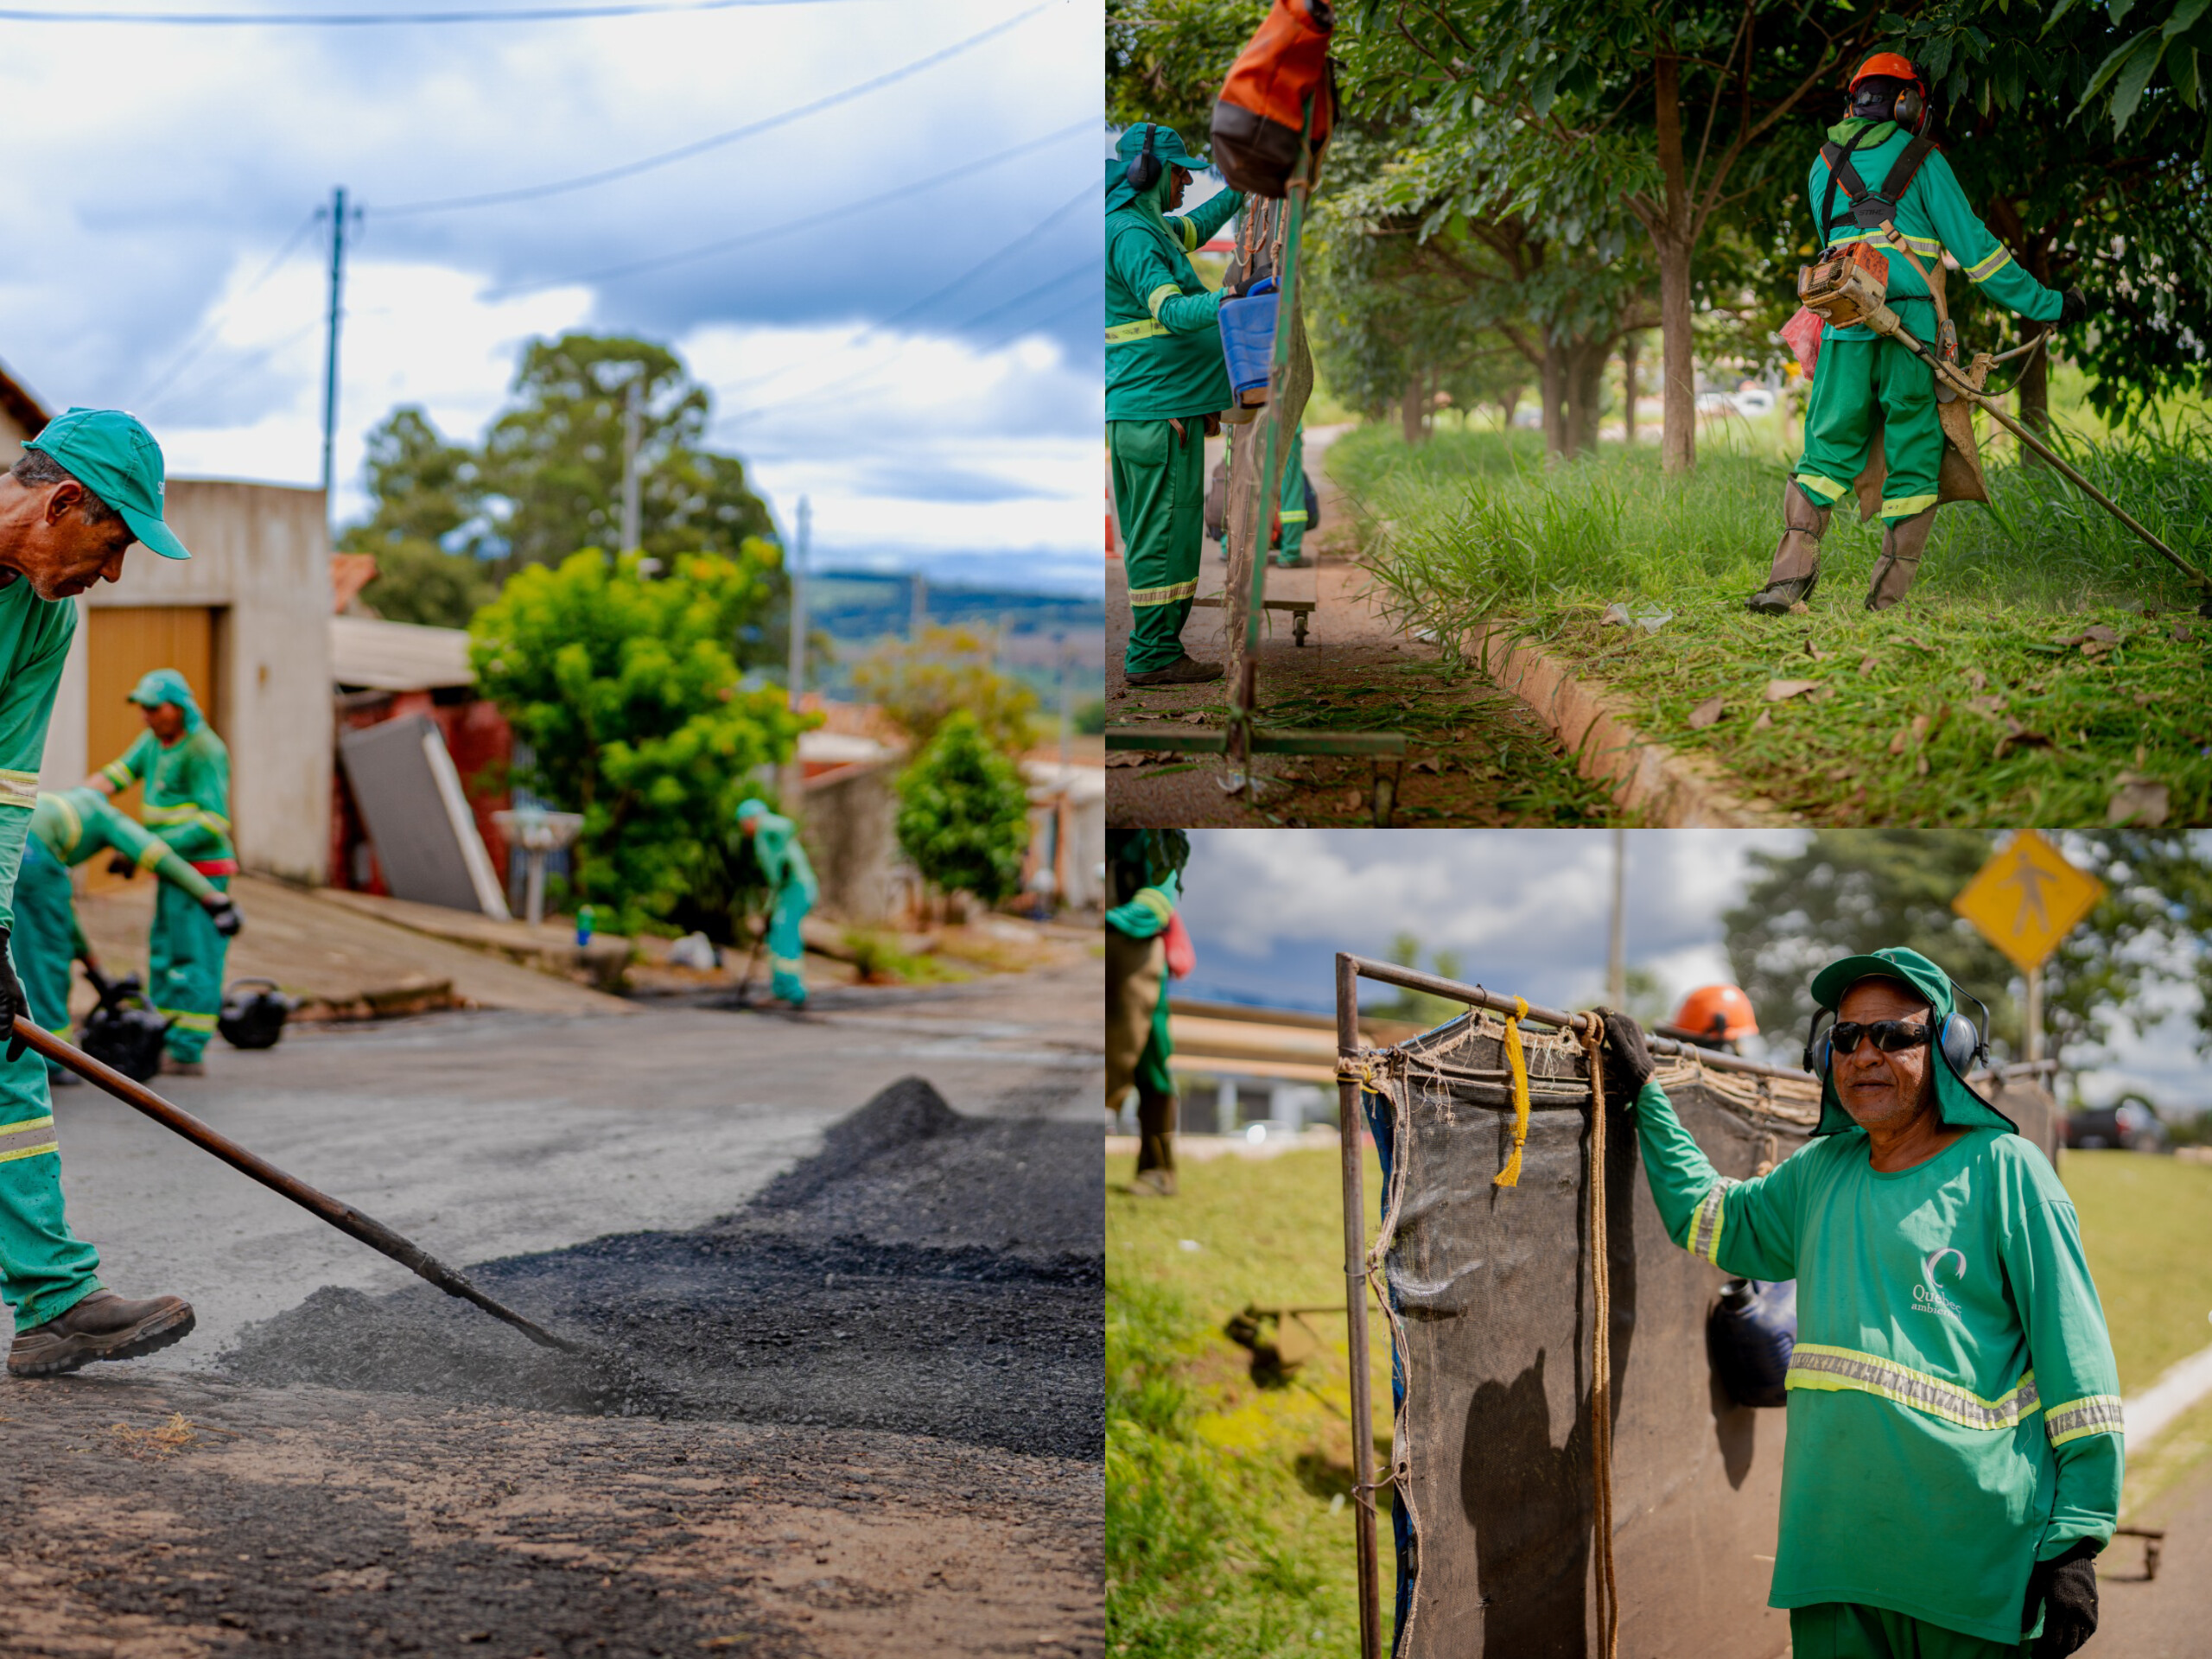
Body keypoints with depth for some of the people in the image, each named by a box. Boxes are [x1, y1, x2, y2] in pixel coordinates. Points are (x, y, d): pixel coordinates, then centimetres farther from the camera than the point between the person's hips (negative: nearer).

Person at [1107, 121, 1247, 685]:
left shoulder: (1150, 227, 18)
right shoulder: (1131, 233, -14)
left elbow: (1194, 228, 39)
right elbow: (1169, 310, -28)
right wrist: (1223, 302, -43)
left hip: (1140, 409, 11)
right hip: (1158, 411, -11)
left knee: (1154, 535, 12)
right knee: (1164, 533, -8)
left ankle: (1157, 650, 16)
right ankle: (1153, 656, -5)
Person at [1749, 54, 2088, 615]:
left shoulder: (1824, 165, 17)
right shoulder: (1921, 160, 3)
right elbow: (1972, 245, 1)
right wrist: (2046, 304, 7)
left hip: (1844, 326, 4)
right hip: (1910, 327, -4)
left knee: (1827, 452, 8)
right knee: (1912, 464, 2)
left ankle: (1791, 573, -9)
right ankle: (1887, 601, -2)